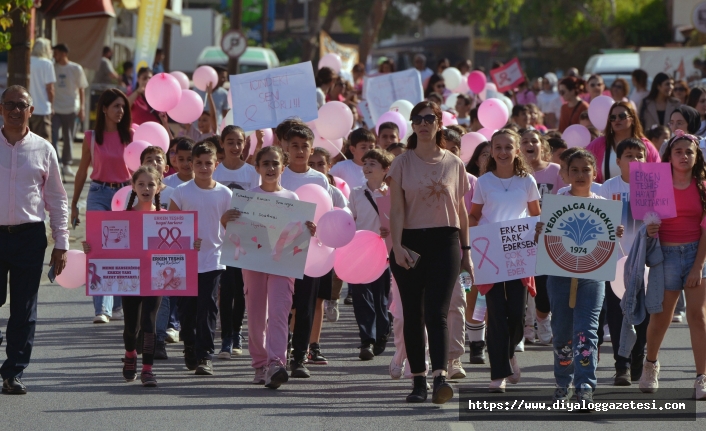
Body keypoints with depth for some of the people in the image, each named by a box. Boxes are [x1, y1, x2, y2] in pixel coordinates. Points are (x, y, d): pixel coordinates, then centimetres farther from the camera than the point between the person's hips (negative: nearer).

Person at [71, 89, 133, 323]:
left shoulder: (129, 135, 2)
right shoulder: (92, 137, 1)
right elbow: (82, 171, 9)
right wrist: (74, 204, 11)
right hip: (99, 194, -1)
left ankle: (118, 305, 21)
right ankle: (102, 308, -17)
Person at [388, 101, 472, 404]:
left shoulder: (454, 164, 8)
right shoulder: (402, 163, 5)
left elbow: (461, 210, 13)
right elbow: (397, 209, -1)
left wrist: (466, 251, 13)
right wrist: (397, 246, -14)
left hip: (445, 242, -1)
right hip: (410, 242, 1)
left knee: (437, 312, -13)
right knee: (413, 314, 4)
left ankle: (440, 378, -25)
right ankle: (418, 381, 10)